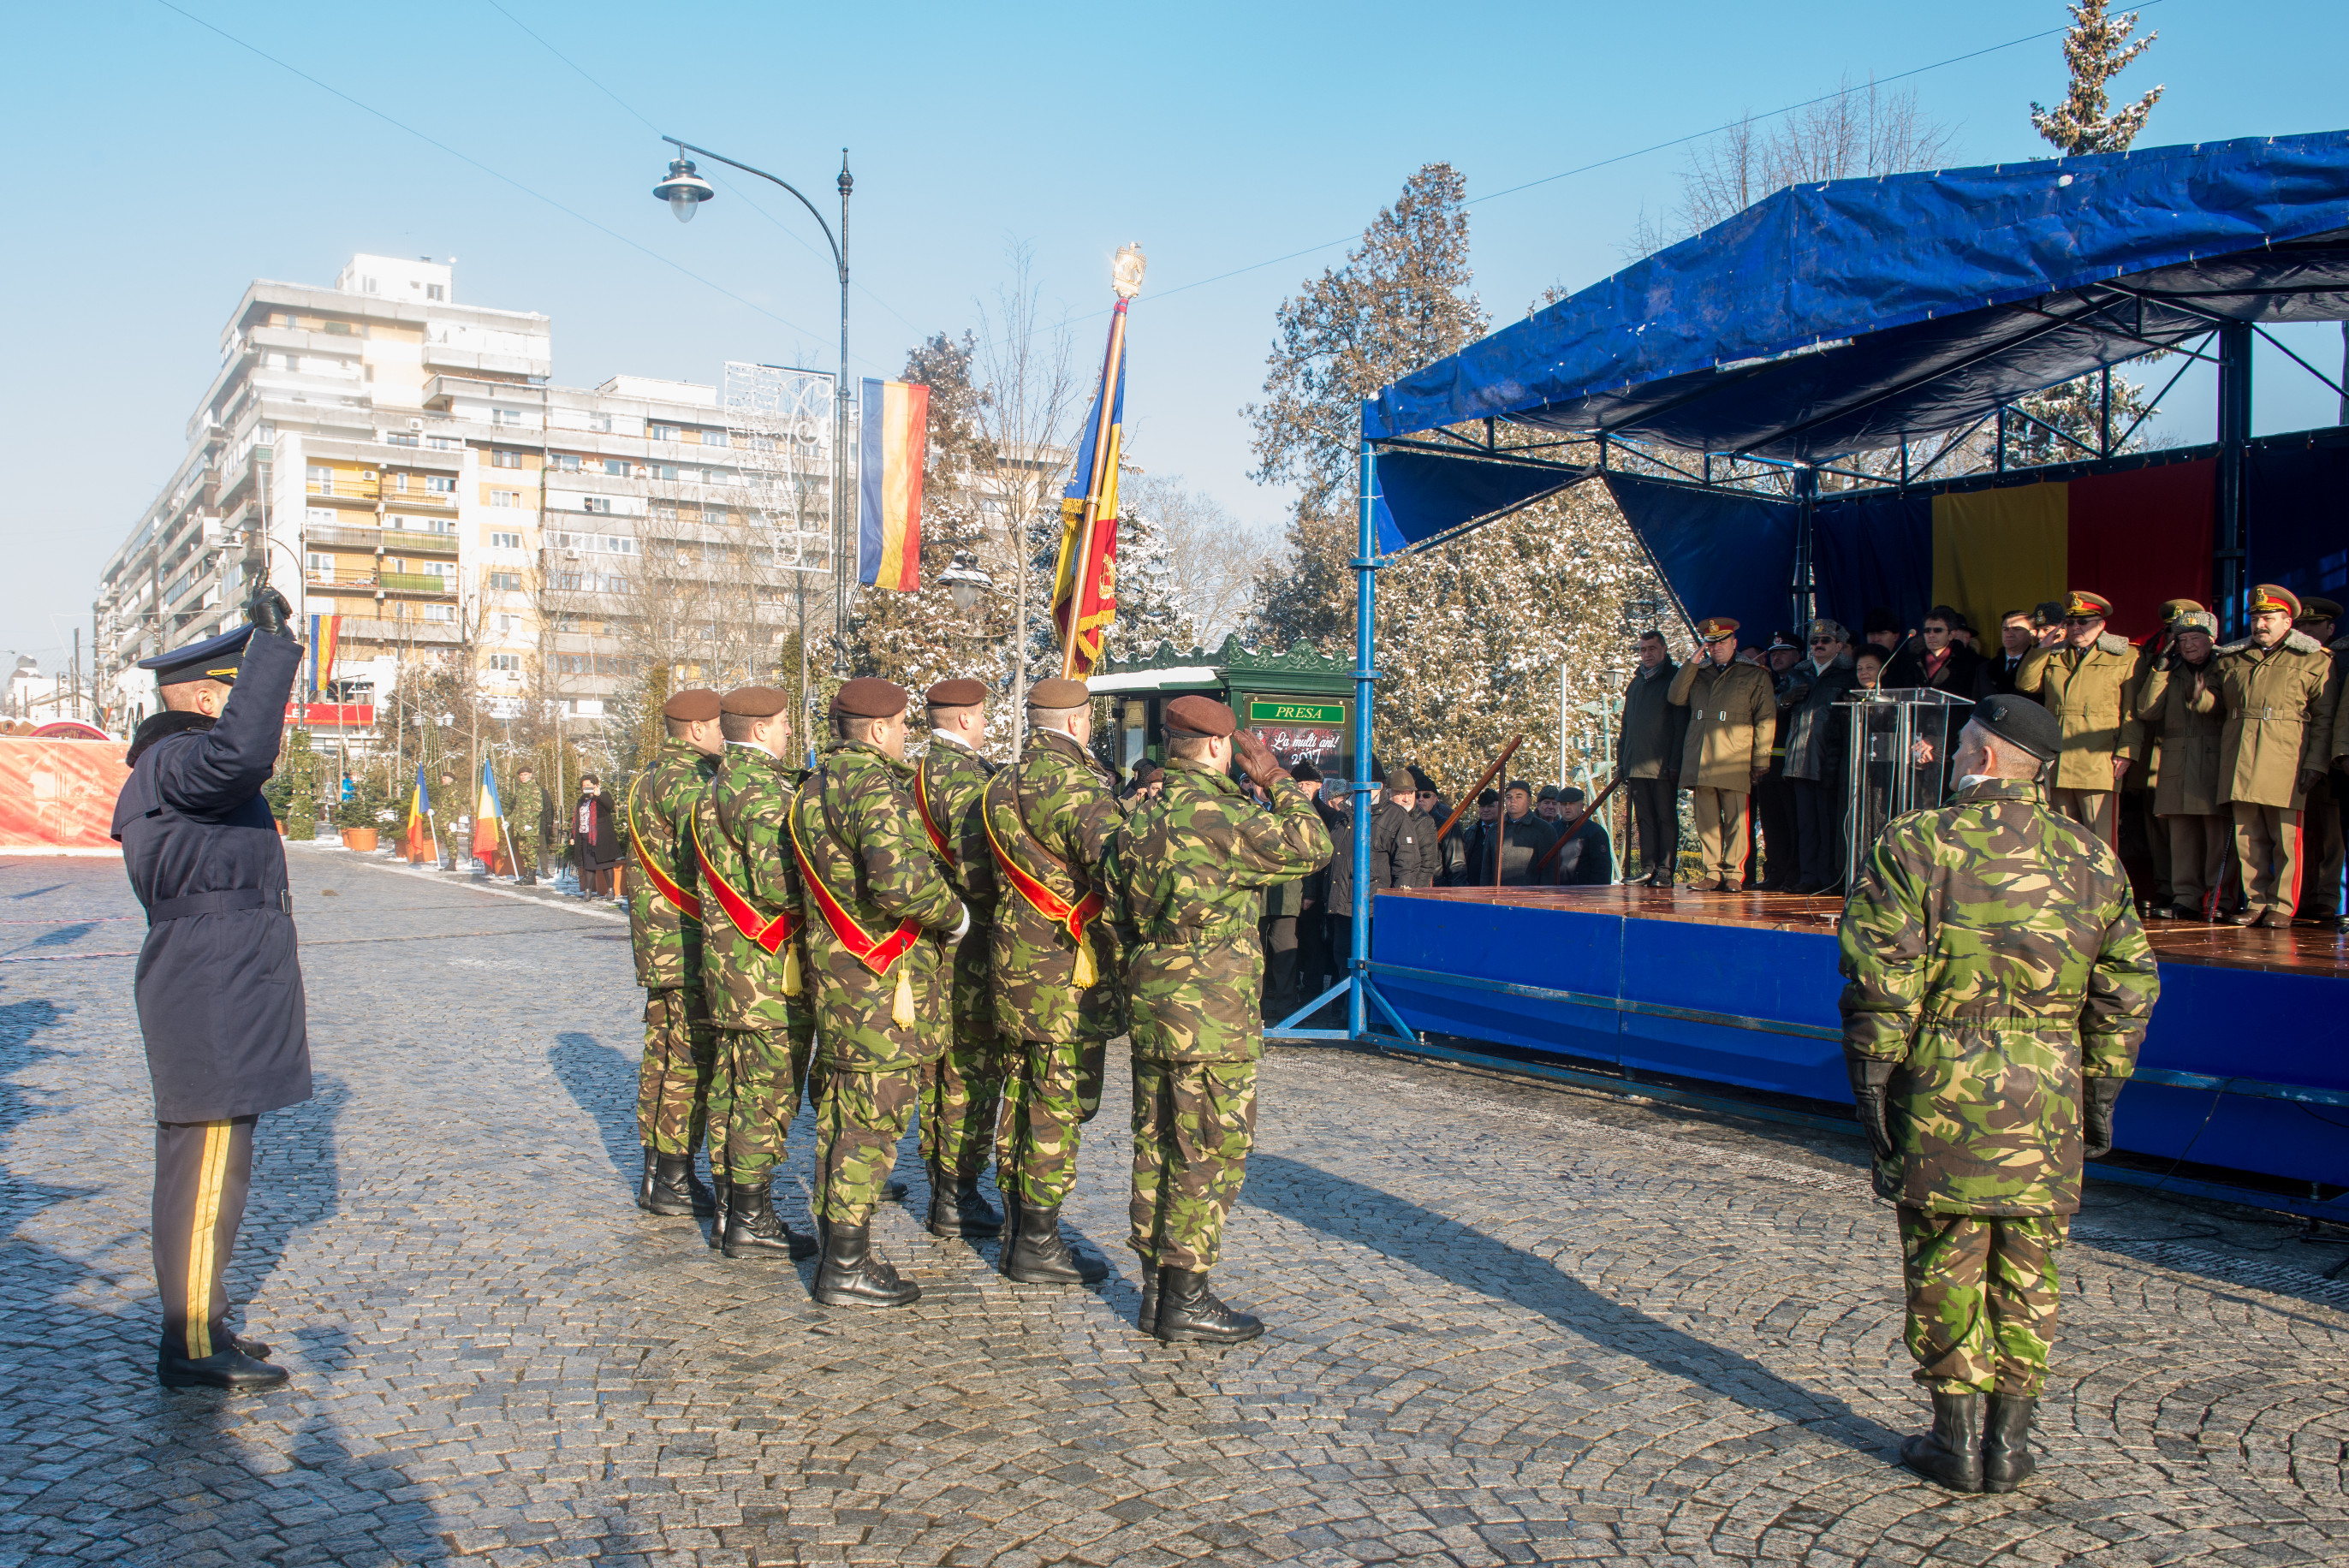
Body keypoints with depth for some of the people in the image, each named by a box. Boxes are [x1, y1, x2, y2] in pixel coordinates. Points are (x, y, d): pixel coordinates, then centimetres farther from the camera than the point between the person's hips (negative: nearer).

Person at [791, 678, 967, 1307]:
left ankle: (836, 1250, 27)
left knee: (841, 1114, 17)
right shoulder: (874, 785, -17)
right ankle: (846, 1269, 4)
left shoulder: (814, 788, 15)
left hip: (836, 970, 10)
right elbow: (901, 880, -31)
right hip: (882, 979, -10)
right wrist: (954, 914, -14)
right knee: (871, 1120, -3)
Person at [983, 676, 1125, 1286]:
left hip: (1021, 963, 9)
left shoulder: (1008, 781, 14)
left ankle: (1016, 1232, 27)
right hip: (1068, 969, -9)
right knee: (1061, 1106, -1)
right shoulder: (1067, 780, -17)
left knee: (1023, 1098, 16)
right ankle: (1038, 1247, 6)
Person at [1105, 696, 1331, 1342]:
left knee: (1157, 1145, 13)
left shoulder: (1141, 811, 11)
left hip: (1150, 998, 9)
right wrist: (1275, 780, -1)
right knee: (1211, 1153, 0)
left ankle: (1155, 1288, 21)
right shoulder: (1213, 812, -15)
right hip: (1209, 1007, -9)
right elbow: (1310, 847, -11)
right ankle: (1184, 1299, 5)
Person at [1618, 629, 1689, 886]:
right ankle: (1648, 868, 9)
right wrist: (1621, 762, 13)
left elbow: (1682, 724, -6)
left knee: (1666, 818, -3)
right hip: (1636, 766, 6)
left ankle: (1665, 871, -2)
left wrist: (1675, 762, -15)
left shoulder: (1675, 678, 1)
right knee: (1644, 819, 6)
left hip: (1663, 766, -6)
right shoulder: (1636, 682, 19)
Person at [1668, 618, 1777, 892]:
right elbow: (1675, 697, 6)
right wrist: (1693, 662, 4)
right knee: (1706, 821, 3)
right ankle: (1711, 873, 7)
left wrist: (1761, 758, -5)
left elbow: (1765, 719, 4)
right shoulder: (1698, 673, 21)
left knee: (1735, 820, -4)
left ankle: (1733, 874, 1)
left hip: (1734, 762, -3)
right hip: (1700, 761, 4)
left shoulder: (1755, 675, 9)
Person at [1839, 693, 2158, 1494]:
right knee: (2027, 1270, 13)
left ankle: (1958, 1438, 15)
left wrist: (1872, 1077, -4)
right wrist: (2102, 1091, 17)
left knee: (1946, 1264, 8)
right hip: (2049, 1094, 4)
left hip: (1943, 1089, -3)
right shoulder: (2092, 858, 7)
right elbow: (2128, 988, 11)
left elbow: (1880, 978, -11)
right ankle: (2010, 1441, 21)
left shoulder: (1914, 844, -6)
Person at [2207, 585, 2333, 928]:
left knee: (2286, 836, -2)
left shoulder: (2314, 660, 7)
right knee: (2247, 836, 4)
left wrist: (2315, 763, -7)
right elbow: (2217, 706, 26)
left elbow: (2325, 717, 2)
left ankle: (2282, 906, 4)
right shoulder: (2230, 659, 18)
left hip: (2285, 759, -4)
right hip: (2239, 759, 4)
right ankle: (2256, 902, 11)